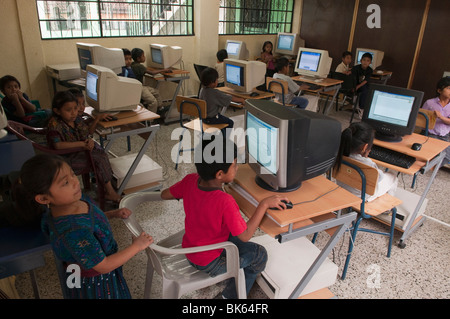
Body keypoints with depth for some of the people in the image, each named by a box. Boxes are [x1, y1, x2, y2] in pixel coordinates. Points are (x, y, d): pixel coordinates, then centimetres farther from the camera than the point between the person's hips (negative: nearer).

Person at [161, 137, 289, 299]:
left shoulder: (190, 181, -17)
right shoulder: (225, 202, -37)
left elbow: (165, 194, 1)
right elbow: (245, 235, -24)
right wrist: (264, 204, -22)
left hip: (189, 250, 7)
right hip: (209, 263, -7)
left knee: (233, 235, 25)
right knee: (259, 255, 8)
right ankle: (231, 295, 24)